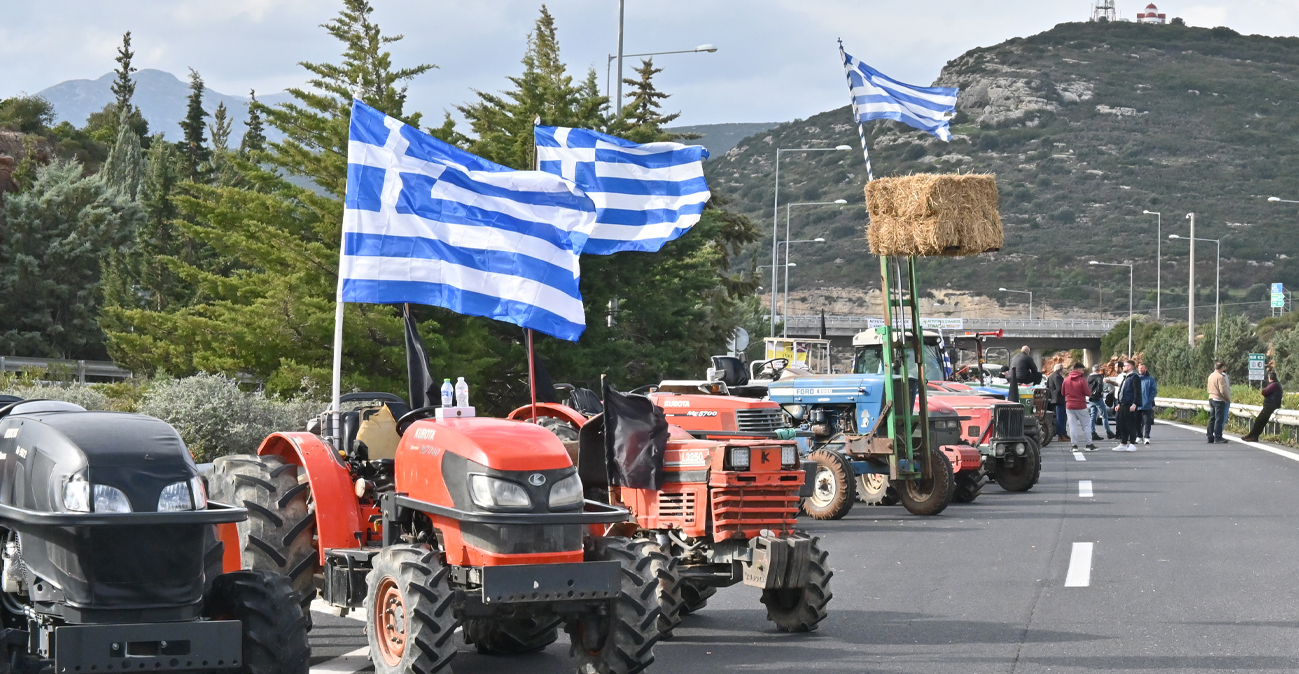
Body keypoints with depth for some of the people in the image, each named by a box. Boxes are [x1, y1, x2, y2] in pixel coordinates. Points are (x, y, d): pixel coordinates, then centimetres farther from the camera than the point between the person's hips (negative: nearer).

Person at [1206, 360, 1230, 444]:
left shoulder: (1211, 376, 11)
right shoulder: (1220, 377, -16)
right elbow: (1223, 390, -20)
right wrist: (1228, 398, -5)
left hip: (1211, 398, 8)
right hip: (1219, 400, -8)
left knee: (1212, 418, 11)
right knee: (1219, 419, -4)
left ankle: (1210, 437, 13)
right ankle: (1217, 437, -5)